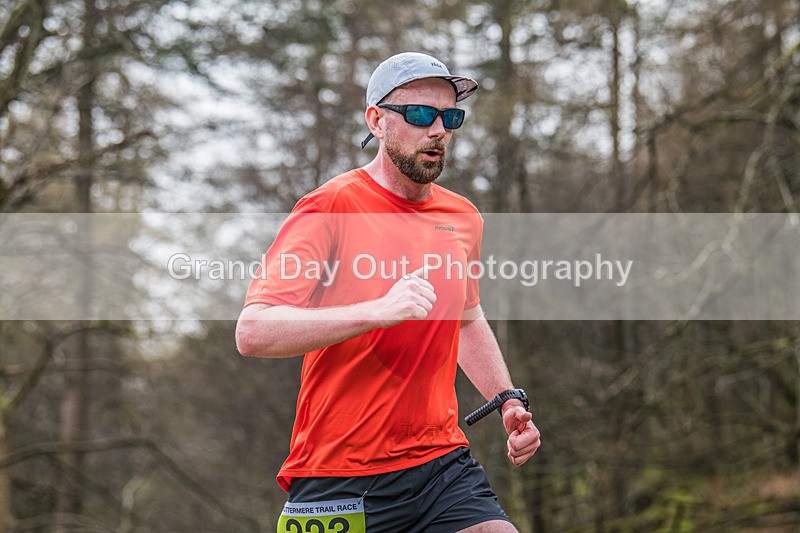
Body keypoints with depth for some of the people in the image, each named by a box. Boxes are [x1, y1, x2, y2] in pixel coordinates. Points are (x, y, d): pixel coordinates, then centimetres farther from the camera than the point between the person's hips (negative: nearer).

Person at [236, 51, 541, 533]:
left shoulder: (463, 218, 10)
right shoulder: (331, 209, -10)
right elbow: (253, 332, -21)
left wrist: (508, 399, 16)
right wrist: (378, 311, -30)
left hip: (443, 465, 5)